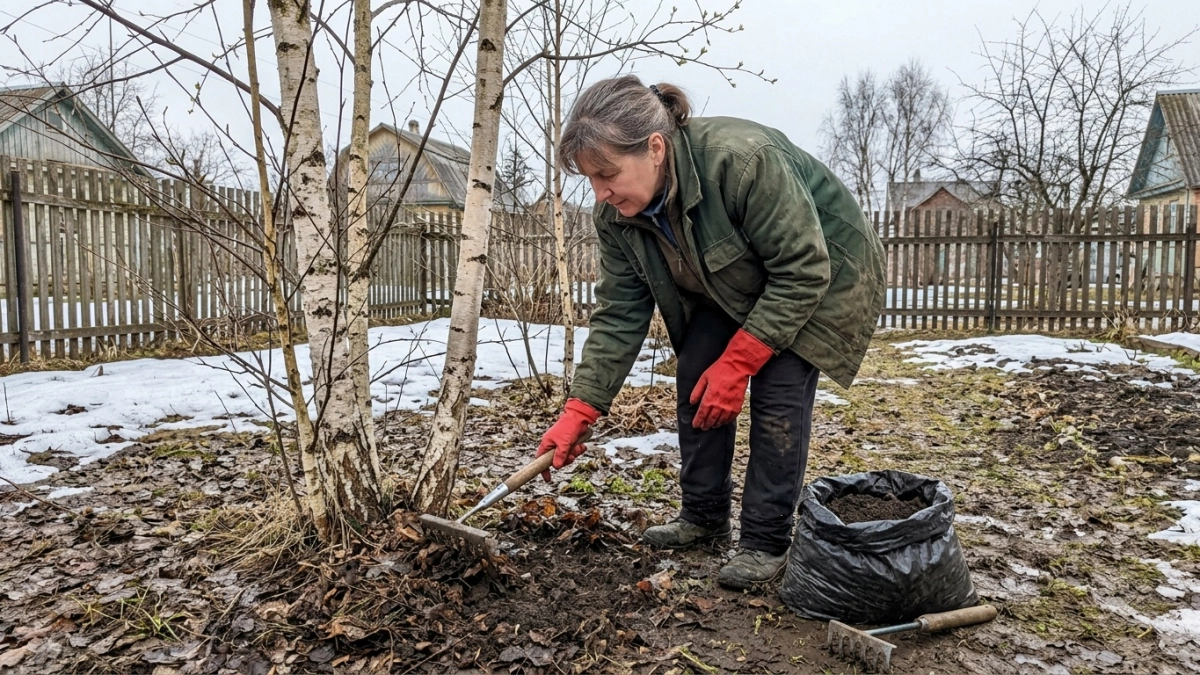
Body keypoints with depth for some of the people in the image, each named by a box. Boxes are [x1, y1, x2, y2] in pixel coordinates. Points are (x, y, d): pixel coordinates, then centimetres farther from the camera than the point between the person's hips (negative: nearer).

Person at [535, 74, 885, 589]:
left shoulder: (742, 159, -39)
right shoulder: (616, 216, -19)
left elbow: (803, 271, -32)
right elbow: (619, 315, -15)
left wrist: (736, 363, -31)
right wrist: (578, 413, -21)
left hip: (821, 277, -5)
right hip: (734, 288, 6)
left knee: (778, 391, -17)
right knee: (695, 380, -3)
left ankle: (767, 543, -3)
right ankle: (704, 515, 15)